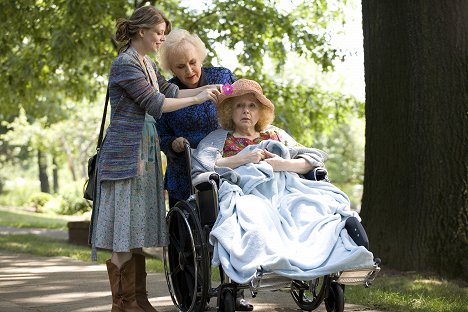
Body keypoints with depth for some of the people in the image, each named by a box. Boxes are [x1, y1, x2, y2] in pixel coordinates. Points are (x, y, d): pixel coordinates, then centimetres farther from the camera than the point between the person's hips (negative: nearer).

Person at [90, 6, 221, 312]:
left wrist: (206, 88, 4)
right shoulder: (125, 64, -11)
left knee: (137, 231, 9)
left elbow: (170, 91, 15)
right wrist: (197, 99, -10)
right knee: (124, 236, -6)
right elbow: (155, 104, -15)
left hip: (144, 153, 9)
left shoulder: (146, 64, 17)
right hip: (126, 154, -9)